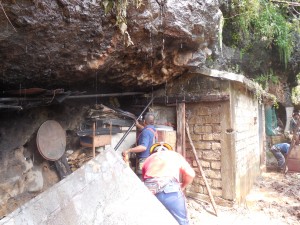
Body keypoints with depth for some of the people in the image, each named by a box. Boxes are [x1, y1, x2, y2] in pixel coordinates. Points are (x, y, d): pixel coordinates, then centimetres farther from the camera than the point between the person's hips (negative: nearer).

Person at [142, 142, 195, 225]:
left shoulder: (148, 159, 34)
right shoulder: (175, 155, 30)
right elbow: (190, 174, 18)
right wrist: (182, 186, 34)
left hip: (148, 190, 3)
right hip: (169, 189, -2)